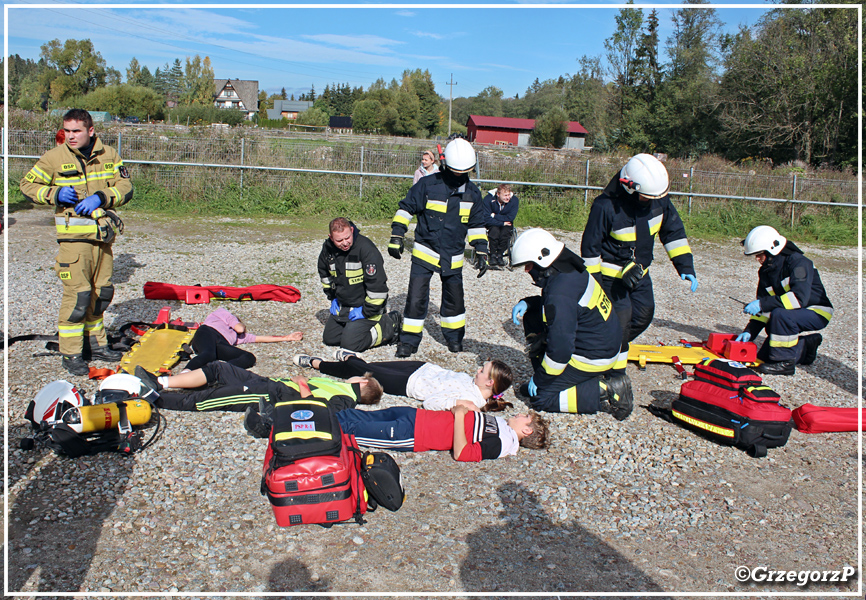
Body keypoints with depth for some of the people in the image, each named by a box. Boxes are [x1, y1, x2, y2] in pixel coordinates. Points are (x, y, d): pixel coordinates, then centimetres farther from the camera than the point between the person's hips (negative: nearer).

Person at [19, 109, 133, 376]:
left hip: (103, 235, 4)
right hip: (74, 236, -4)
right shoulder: (54, 157, -2)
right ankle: (71, 353, 5)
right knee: (77, 295, -7)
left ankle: (96, 343, 28)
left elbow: (125, 187, 3)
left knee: (102, 293, 13)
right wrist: (55, 193, -14)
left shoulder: (109, 155, 7)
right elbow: (28, 185, 4)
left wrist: (101, 197, -14)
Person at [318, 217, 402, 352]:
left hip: (365, 305, -7)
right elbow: (324, 272, 19)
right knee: (329, 339, 9)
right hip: (342, 306, 7)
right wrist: (332, 298, 15)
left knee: (350, 343, -16)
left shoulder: (366, 248, -26)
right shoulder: (328, 248, -4)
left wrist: (366, 311, -19)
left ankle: (390, 325, 1)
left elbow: (377, 285, -25)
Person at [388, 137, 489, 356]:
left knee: (454, 299, 13)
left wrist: (481, 252, 3)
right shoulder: (428, 185, -12)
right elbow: (406, 208, -5)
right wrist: (396, 236, -11)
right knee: (416, 298, -6)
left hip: (453, 258, 3)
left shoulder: (472, 193, 0)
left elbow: (477, 225, 10)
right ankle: (409, 340, 9)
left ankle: (454, 336, 33)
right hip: (424, 253, -3)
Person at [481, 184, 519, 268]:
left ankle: (500, 255, -13)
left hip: (506, 224, 2)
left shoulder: (514, 200, -15)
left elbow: (510, 218, -18)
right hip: (492, 224, -2)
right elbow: (486, 219, -23)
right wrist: (502, 223, -27)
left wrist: (494, 216, -20)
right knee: (494, 230, -34)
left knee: (506, 231, -31)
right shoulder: (488, 199, -20)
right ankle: (493, 255, -19)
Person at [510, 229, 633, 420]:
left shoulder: (560, 293, -29)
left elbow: (560, 349, -27)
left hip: (593, 357, -10)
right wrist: (526, 303, 5)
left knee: (540, 398, -5)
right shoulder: (569, 270, 0)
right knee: (532, 316, 12)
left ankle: (607, 392, -8)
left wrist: (540, 379, -13)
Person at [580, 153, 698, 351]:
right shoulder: (605, 206, -28)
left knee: (644, 315, 13)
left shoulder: (658, 198, -11)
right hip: (611, 273, -6)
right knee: (621, 319, -10)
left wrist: (685, 266, -3)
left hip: (640, 273, 7)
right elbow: (590, 246, -18)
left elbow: (673, 231, 2)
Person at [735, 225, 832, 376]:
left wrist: (763, 304, -37)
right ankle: (806, 345, 20)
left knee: (780, 314, -37)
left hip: (817, 313, -8)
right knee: (764, 357, 1)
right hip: (793, 316, 8)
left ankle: (784, 363, -23)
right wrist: (749, 331, -11)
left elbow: (799, 297, -36)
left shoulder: (798, 262, -22)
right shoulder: (765, 271, 1)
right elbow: (764, 308, 2)